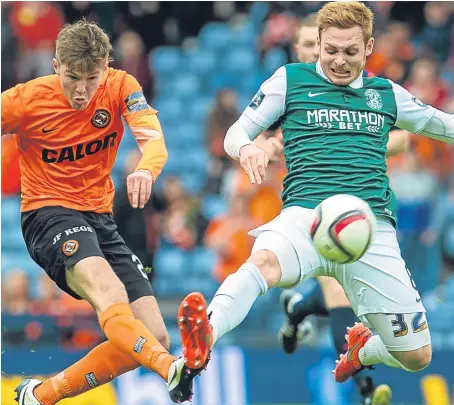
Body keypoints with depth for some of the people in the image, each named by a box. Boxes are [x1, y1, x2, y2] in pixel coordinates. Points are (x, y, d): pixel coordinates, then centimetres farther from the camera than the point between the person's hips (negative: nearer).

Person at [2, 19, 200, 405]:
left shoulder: (121, 86, -5)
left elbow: (154, 140, -20)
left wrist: (145, 170, -44)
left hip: (100, 217, 5)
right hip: (48, 213, -5)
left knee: (154, 336, -5)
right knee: (109, 290, -35)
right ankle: (172, 369, -59)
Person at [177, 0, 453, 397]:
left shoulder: (386, 94, 18)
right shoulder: (290, 80, 11)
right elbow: (236, 133, 9)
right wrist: (246, 148, -14)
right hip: (306, 215, -3)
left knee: (417, 356, 2)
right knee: (263, 260, -40)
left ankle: (360, 348, 37)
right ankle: (202, 342, -63)